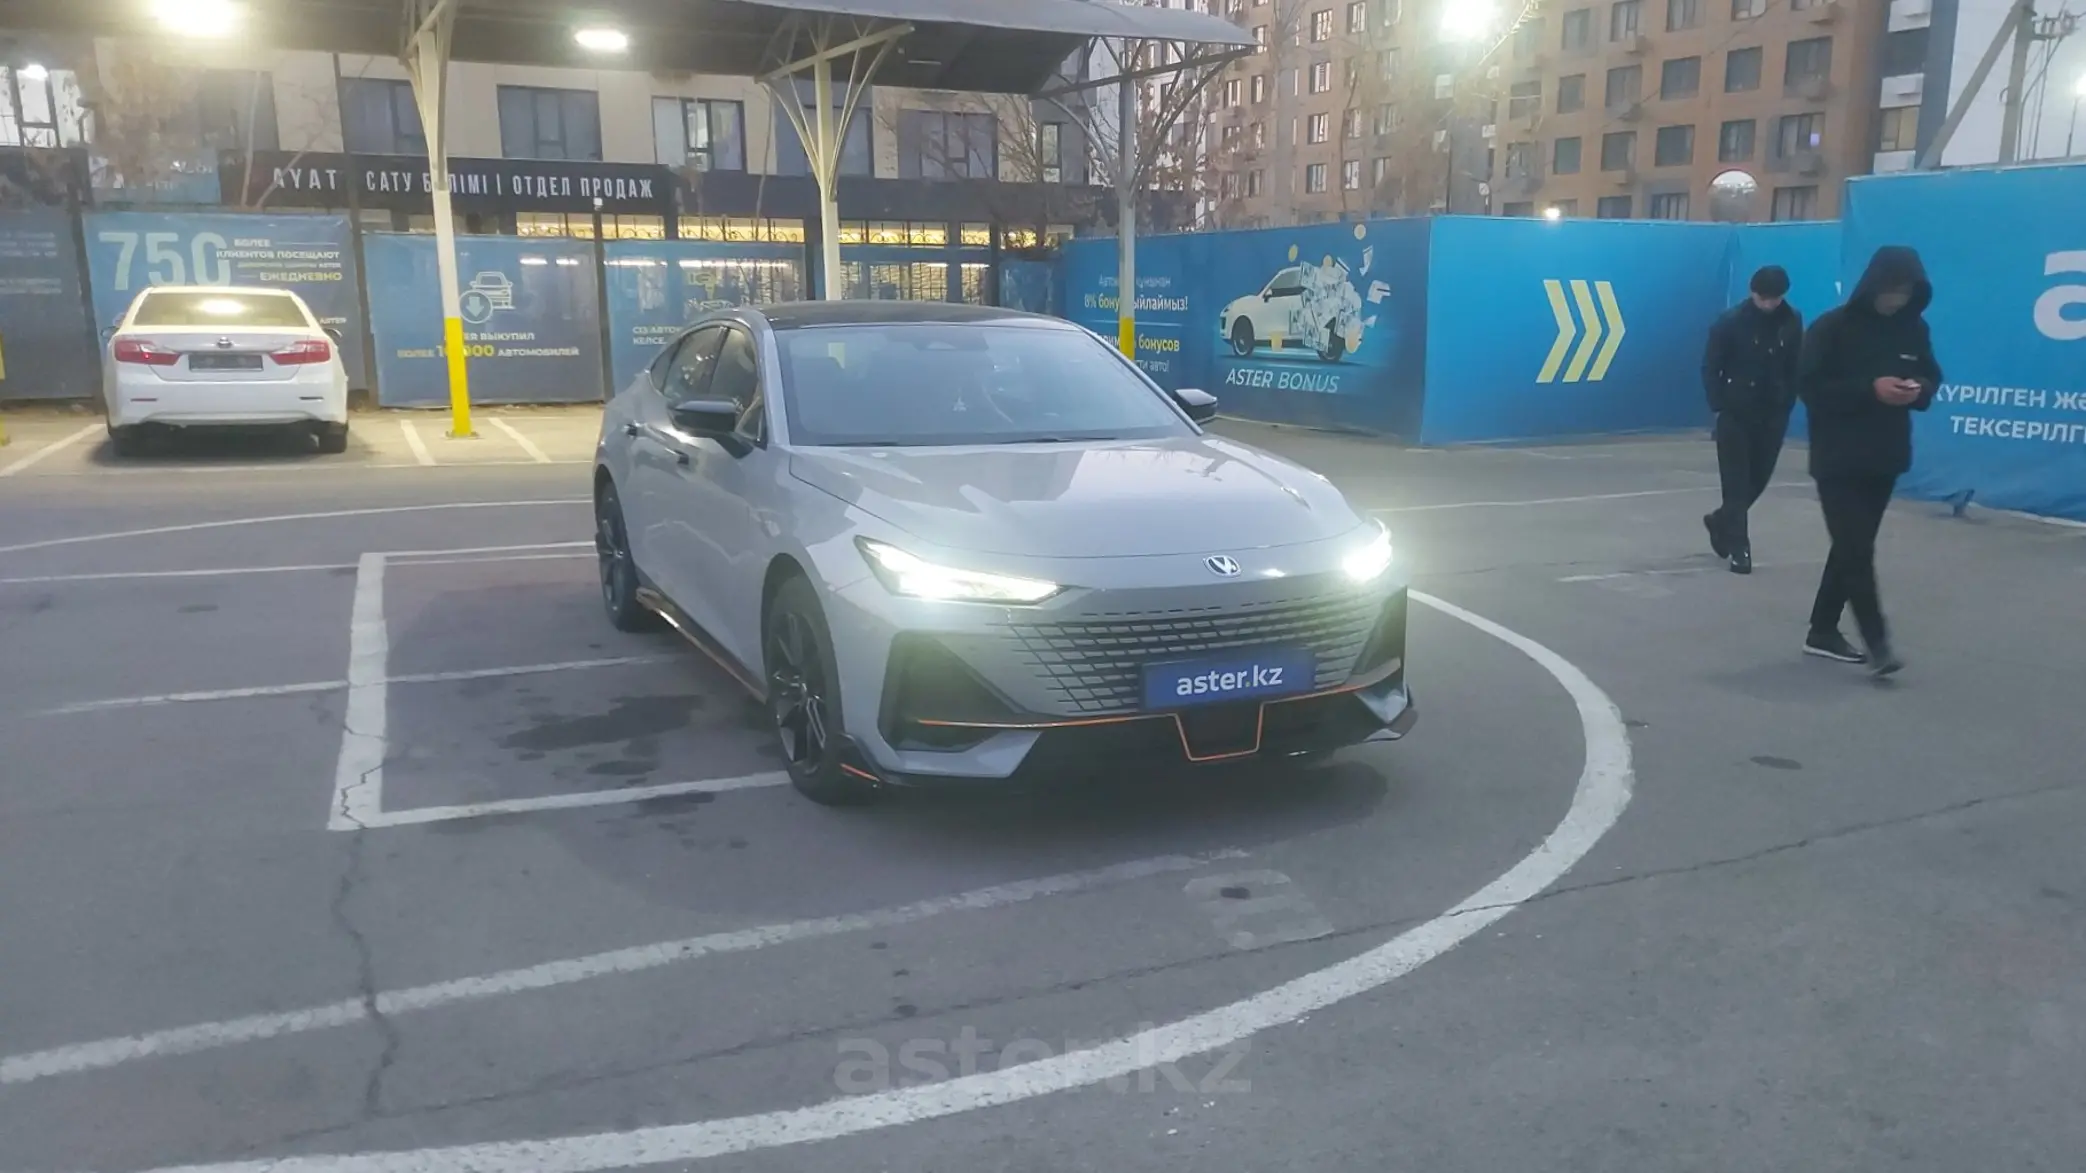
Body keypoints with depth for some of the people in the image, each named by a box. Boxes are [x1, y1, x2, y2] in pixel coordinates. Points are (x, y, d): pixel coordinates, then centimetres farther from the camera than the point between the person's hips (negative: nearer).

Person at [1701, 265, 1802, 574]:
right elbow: (1710, 367, -7)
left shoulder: (1792, 321, -2)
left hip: (1772, 415, 3)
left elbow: (1795, 367, 7)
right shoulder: (1731, 321, -11)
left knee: (1758, 479, 10)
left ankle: (1721, 522, 34)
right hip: (1736, 414, -3)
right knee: (1736, 482, -1)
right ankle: (1739, 548, 4)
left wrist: (1787, 403, 0)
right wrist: (1720, 406, -11)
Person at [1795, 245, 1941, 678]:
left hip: (1884, 458, 6)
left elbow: (1931, 376, 14)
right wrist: (1870, 389, -24)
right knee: (1856, 549, -9)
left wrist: (1919, 390, -10)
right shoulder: (1833, 327, -11)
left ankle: (1823, 631, 23)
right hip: (1838, 458, -6)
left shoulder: (1914, 329, 4)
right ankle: (1877, 641, -5)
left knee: (1853, 547, 12)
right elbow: (1809, 385, -15)